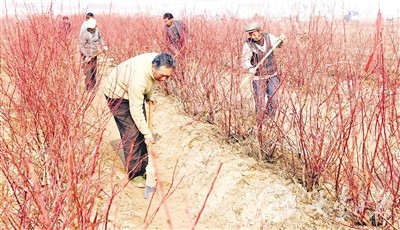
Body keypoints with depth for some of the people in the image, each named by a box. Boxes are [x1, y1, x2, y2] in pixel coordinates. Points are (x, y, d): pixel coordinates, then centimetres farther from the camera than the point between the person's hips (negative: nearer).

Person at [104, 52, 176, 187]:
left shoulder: (159, 62, -21)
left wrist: (149, 95, 2)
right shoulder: (138, 79, -42)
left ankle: (143, 167, 20)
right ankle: (135, 174, 1)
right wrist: (147, 133, -25)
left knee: (140, 129, 9)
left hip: (134, 91, 8)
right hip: (117, 95, -8)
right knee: (132, 133, -11)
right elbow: (136, 111, -32)